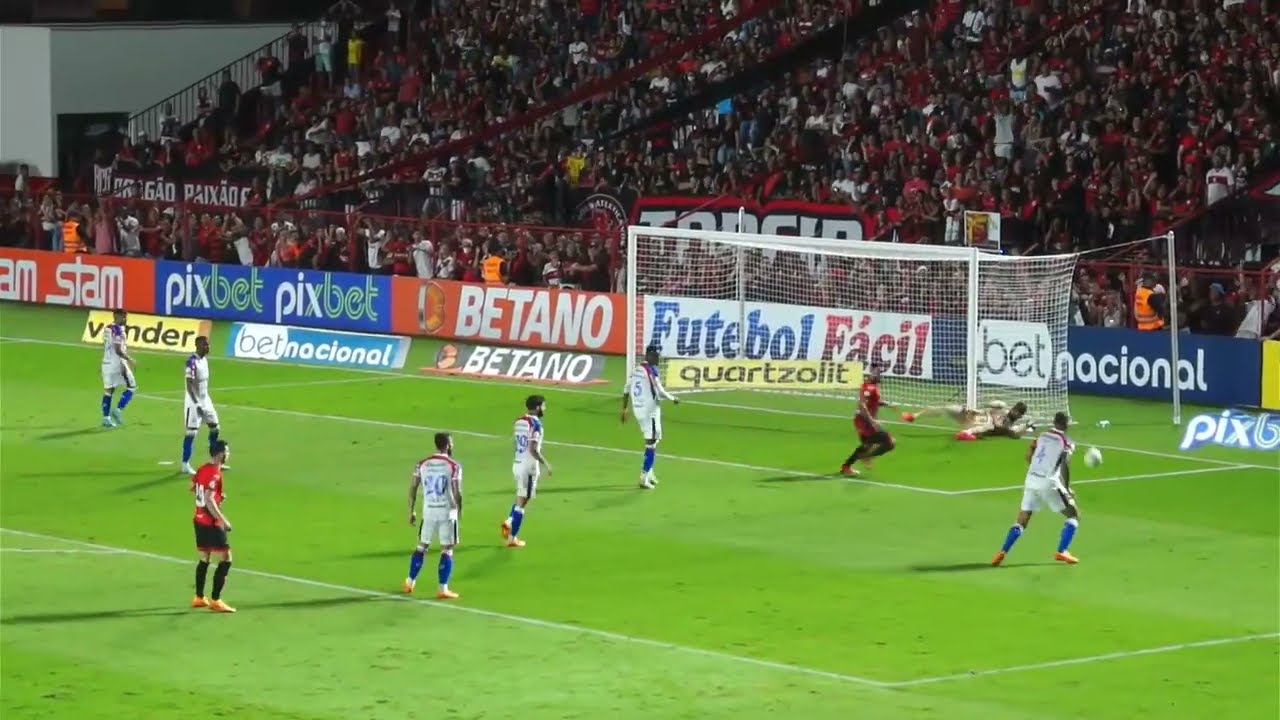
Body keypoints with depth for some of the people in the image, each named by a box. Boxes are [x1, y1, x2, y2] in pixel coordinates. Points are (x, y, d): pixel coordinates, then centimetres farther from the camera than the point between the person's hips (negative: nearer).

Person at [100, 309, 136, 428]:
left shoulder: (107, 329, 11)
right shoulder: (118, 330, -15)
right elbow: (118, 350, -21)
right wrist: (129, 359, -8)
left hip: (106, 363, 8)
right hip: (117, 363, -8)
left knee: (108, 390, 10)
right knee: (131, 387, 5)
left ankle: (106, 418, 7)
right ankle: (118, 410, -5)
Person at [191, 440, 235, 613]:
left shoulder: (202, 469, 7)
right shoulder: (215, 474, -19)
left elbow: (193, 488, 24)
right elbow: (209, 500, -26)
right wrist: (223, 520, -24)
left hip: (199, 520, 9)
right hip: (211, 523, -9)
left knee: (204, 559, 19)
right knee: (225, 560, -5)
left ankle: (199, 598, 26)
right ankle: (215, 601, -6)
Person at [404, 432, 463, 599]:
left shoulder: (423, 464, 2)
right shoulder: (454, 466, -9)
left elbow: (412, 488, 3)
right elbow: (457, 493, -13)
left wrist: (411, 511, 12)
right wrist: (459, 510, 5)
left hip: (428, 511, 4)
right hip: (447, 511, -4)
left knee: (422, 546, 19)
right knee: (447, 550, 4)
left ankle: (410, 582, 26)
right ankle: (443, 589, 1)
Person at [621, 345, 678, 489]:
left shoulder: (637, 370, 8)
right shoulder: (651, 372, -16)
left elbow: (626, 390, 15)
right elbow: (660, 393, -19)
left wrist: (624, 409, 24)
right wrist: (674, 399, -1)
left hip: (638, 410, 8)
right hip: (650, 411, -8)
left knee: (650, 441, 22)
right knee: (651, 444, -4)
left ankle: (649, 473, 26)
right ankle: (644, 479, -8)